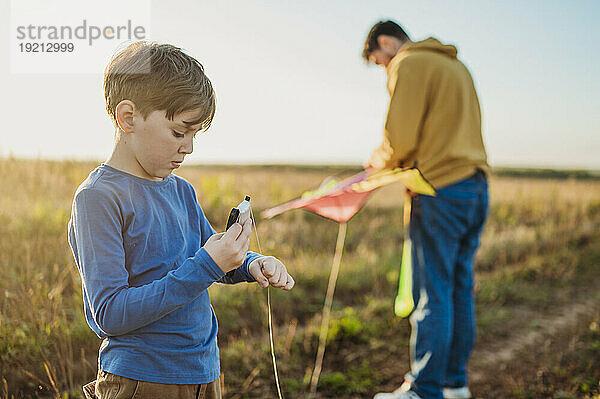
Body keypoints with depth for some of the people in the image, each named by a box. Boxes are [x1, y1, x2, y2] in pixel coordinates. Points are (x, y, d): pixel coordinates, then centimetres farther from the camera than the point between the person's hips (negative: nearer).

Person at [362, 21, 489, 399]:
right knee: (460, 289, 13)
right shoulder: (456, 65, 22)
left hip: (441, 190, -9)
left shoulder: (409, 64, -6)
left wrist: (384, 161, 6)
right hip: (477, 188, 9)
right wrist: (393, 156, 16)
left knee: (432, 295, -3)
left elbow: (401, 137, -14)